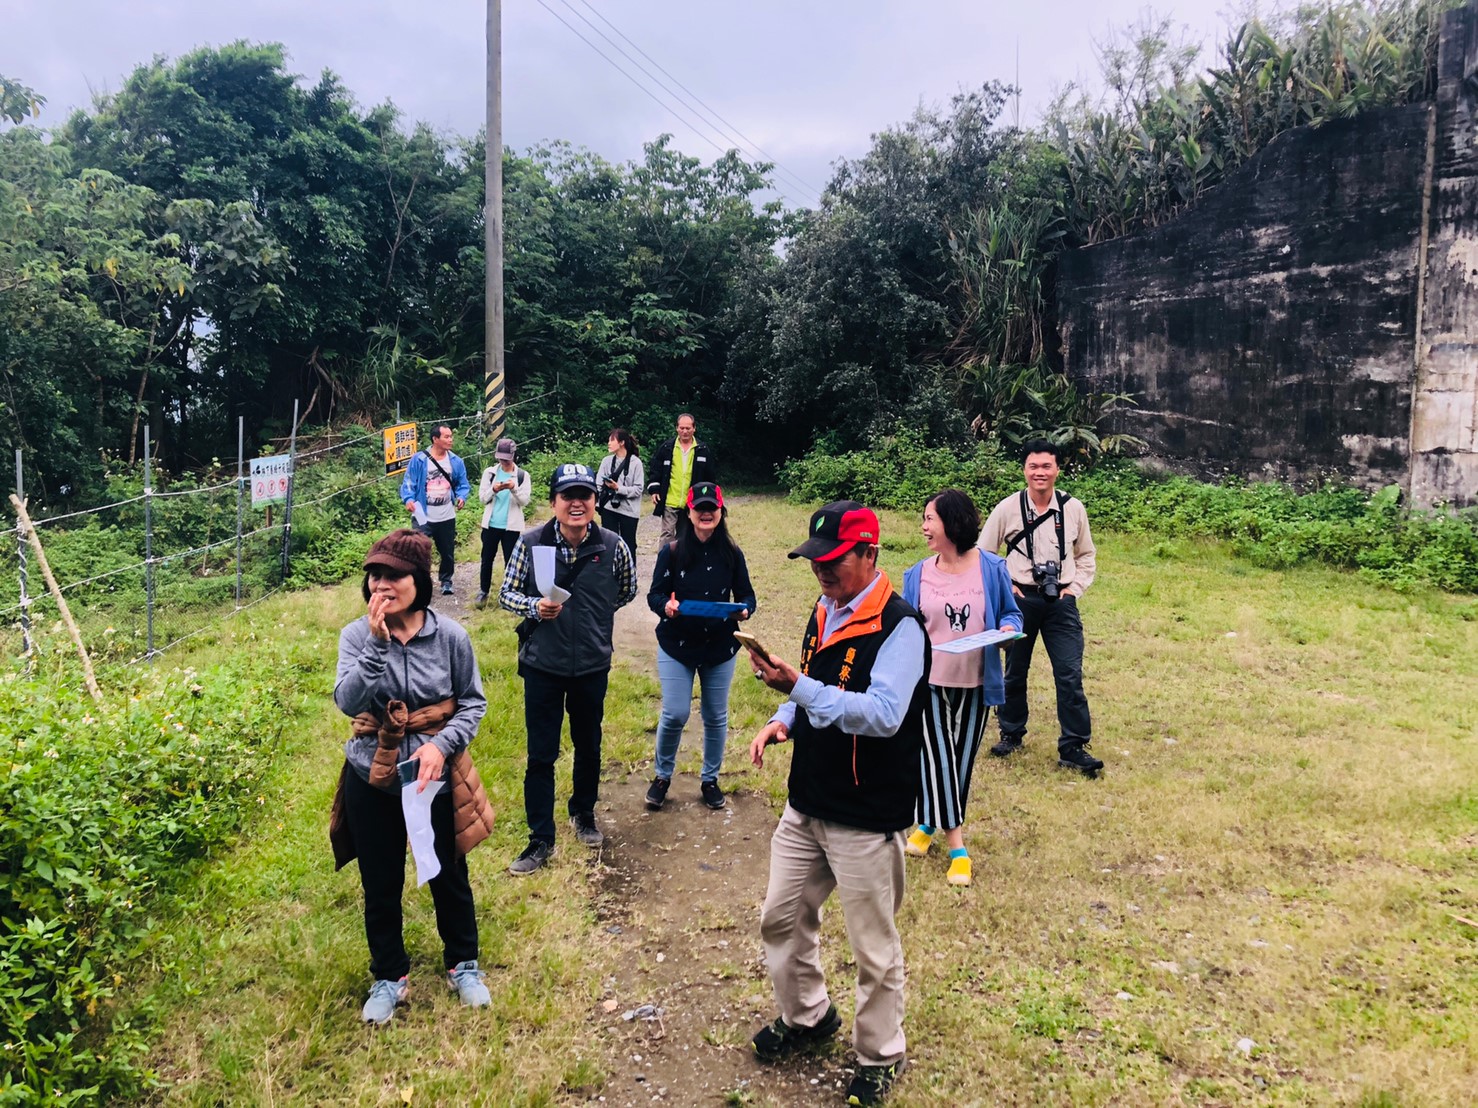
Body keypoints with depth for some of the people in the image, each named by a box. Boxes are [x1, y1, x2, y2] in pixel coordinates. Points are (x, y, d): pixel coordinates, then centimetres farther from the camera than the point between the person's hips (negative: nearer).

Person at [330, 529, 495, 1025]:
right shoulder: (357, 635, -11)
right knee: (381, 887, 16)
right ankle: (388, 977, 39)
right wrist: (379, 643, -32)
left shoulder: (450, 637, -12)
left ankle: (463, 965, 41)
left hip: (437, 779, 0)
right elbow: (347, 701, -24)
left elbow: (473, 702, -3)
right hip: (373, 782, 1)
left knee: (449, 877, 17)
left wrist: (442, 744, -18)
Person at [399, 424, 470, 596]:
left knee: (448, 553, 15)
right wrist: (408, 499, -24)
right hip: (423, 516, -4)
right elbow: (408, 482, -7)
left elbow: (463, 484, 9)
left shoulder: (456, 462, 3)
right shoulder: (418, 459, -8)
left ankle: (446, 582, 33)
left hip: (447, 517, 4)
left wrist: (461, 497, -11)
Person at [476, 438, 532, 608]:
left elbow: (525, 501, -8)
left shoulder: (523, 475, -3)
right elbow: (482, 497, 0)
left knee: (510, 561, 5)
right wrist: (494, 489, -20)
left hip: (512, 526, -2)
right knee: (487, 559, 11)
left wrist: (514, 488, -25)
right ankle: (483, 591, 25)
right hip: (491, 524, 2)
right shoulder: (489, 472, 2)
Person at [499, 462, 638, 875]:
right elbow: (507, 593, -5)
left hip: (592, 666, 2)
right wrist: (535, 607, -23)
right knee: (540, 755, 4)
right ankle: (541, 838, 18)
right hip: (542, 666, -1)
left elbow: (628, 590, 9)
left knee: (588, 747, 19)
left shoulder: (613, 546, -9)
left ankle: (584, 814, 43)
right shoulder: (530, 543, -12)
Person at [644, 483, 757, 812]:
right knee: (675, 715, -4)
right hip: (677, 647, -2)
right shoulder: (671, 552, -8)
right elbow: (654, 594, -4)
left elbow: (746, 594, 2)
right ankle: (662, 776, 22)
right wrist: (665, 605, -26)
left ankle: (710, 779, 32)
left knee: (715, 717, 11)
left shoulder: (732, 554, -4)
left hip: (720, 648, 2)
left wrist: (744, 609, -20)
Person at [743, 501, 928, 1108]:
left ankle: (880, 1057, 31)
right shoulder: (825, 614, 7)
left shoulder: (899, 626, -19)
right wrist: (782, 721, -1)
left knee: (874, 948, 9)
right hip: (807, 806, 8)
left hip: (867, 820, -8)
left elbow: (883, 714, -29)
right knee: (781, 916, 19)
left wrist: (799, 686, -33)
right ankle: (806, 1017, 43)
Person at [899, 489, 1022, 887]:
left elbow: (1011, 613, 3)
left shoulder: (991, 568, -8)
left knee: (963, 758, 11)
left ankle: (930, 823, 31)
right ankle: (956, 844, 5)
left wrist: (1007, 628, -19)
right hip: (929, 682, 0)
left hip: (975, 683, 0)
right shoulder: (917, 574, -3)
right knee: (938, 757, -4)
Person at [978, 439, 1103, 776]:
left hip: (1061, 602, 1)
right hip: (1020, 599, 0)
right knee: (1015, 671, 12)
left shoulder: (1074, 509, 1)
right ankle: (1011, 733, 30)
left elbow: (1086, 555, 14)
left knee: (1070, 675, -4)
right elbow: (982, 554, 5)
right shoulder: (1007, 508, -5)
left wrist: (1076, 586, 2)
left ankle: (1074, 748, 4)